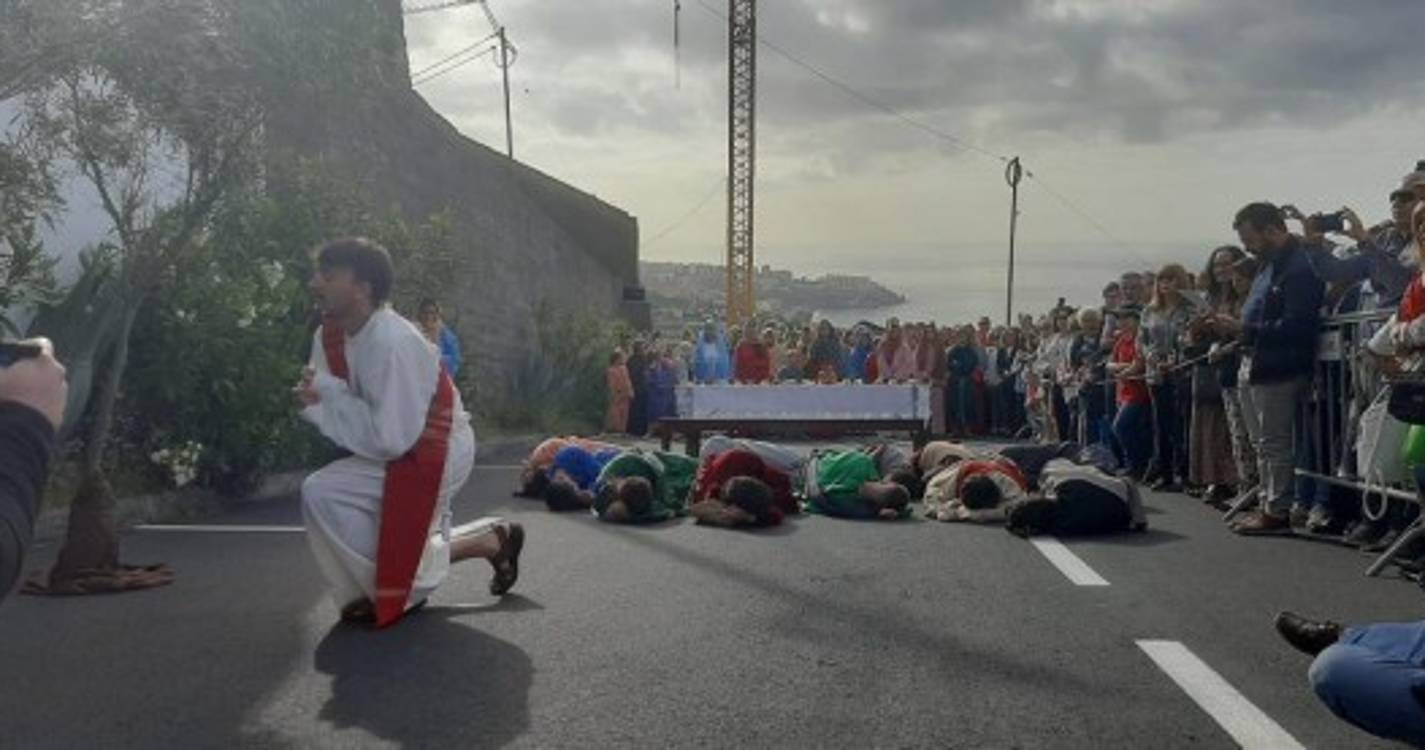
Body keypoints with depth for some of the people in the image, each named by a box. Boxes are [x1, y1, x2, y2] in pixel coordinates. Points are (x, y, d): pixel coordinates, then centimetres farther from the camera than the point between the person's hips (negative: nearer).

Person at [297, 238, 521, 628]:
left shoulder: (393, 343, -30)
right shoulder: (328, 336, -5)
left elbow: (389, 439, -31)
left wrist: (327, 393, -22)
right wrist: (316, 399, -20)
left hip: (437, 450, -9)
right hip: (399, 451, 9)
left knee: (322, 494, -20)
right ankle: (491, 539, 32)